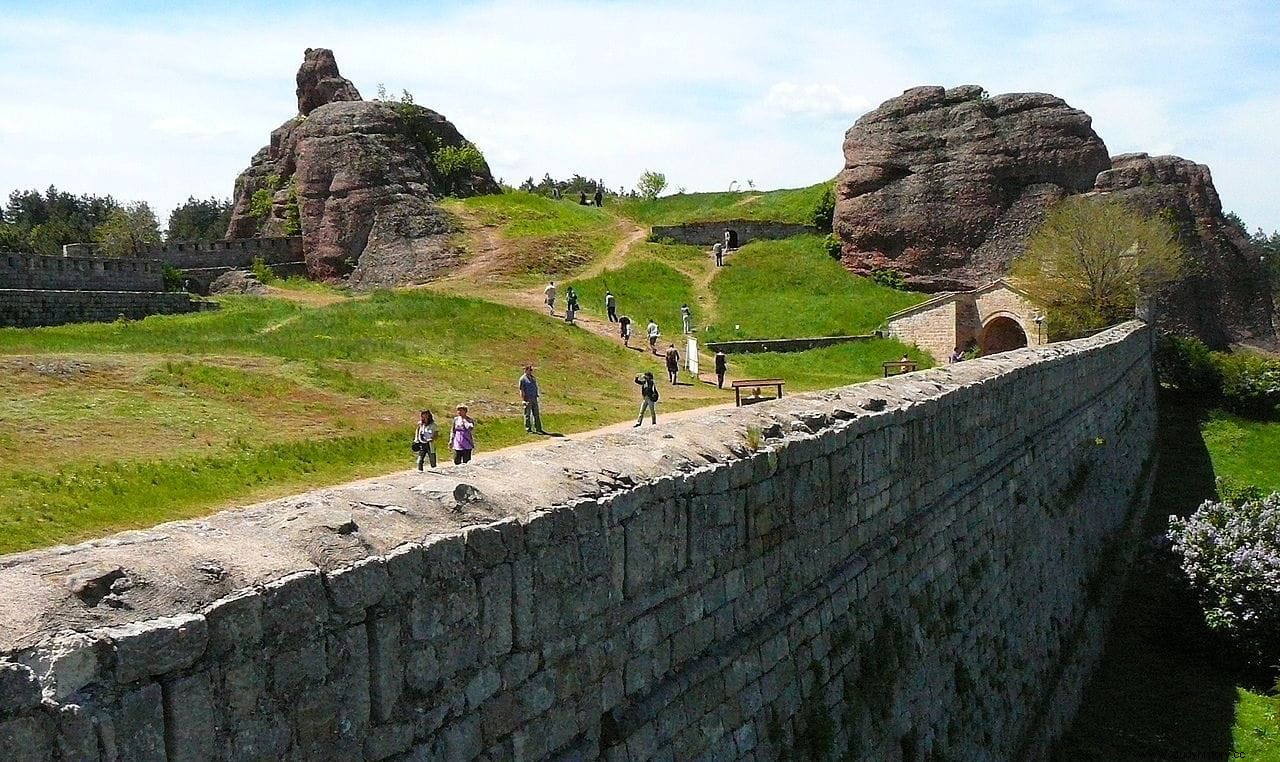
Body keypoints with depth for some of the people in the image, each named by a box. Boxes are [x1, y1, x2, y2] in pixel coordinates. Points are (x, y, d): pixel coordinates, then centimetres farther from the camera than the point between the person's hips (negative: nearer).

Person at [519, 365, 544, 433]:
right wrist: (523, 400, -16)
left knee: (536, 414, 7)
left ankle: (538, 429, 10)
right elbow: (521, 390, -10)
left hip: (534, 398, 7)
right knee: (527, 415, 0)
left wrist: (537, 397, 15)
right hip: (527, 399, -7)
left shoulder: (533, 378, 14)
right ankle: (528, 429, 6)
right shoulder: (523, 379, -6)